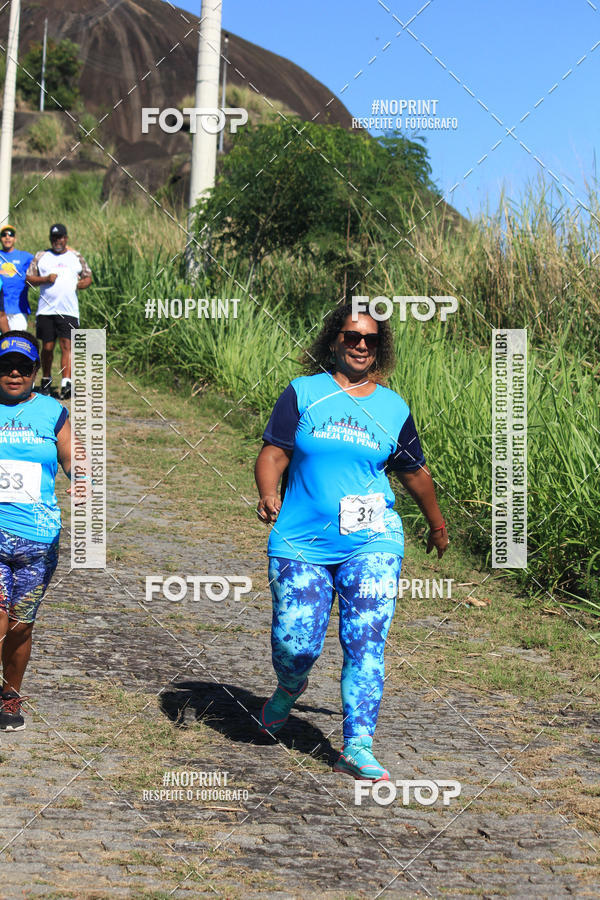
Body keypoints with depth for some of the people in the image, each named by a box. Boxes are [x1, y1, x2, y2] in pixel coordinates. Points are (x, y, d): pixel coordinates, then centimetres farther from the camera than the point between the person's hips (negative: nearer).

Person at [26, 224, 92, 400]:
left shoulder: (76, 257, 13)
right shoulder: (41, 256, 11)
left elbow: (88, 277, 19)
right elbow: (29, 278, 7)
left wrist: (80, 284, -2)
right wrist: (46, 279, -10)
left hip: (69, 311, -1)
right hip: (46, 310, 1)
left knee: (66, 345, -10)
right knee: (47, 347, 5)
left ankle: (66, 383, -17)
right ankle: (46, 379, 24)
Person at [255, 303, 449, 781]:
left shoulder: (393, 408, 9)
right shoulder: (303, 393, 4)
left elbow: (415, 472, 21)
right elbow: (273, 454, -3)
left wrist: (437, 525, 31)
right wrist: (268, 493, -23)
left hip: (371, 543, 1)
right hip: (301, 541, -1)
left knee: (366, 643, -9)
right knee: (295, 644, -3)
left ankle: (357, 748, -3)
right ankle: (289, 689, 33)